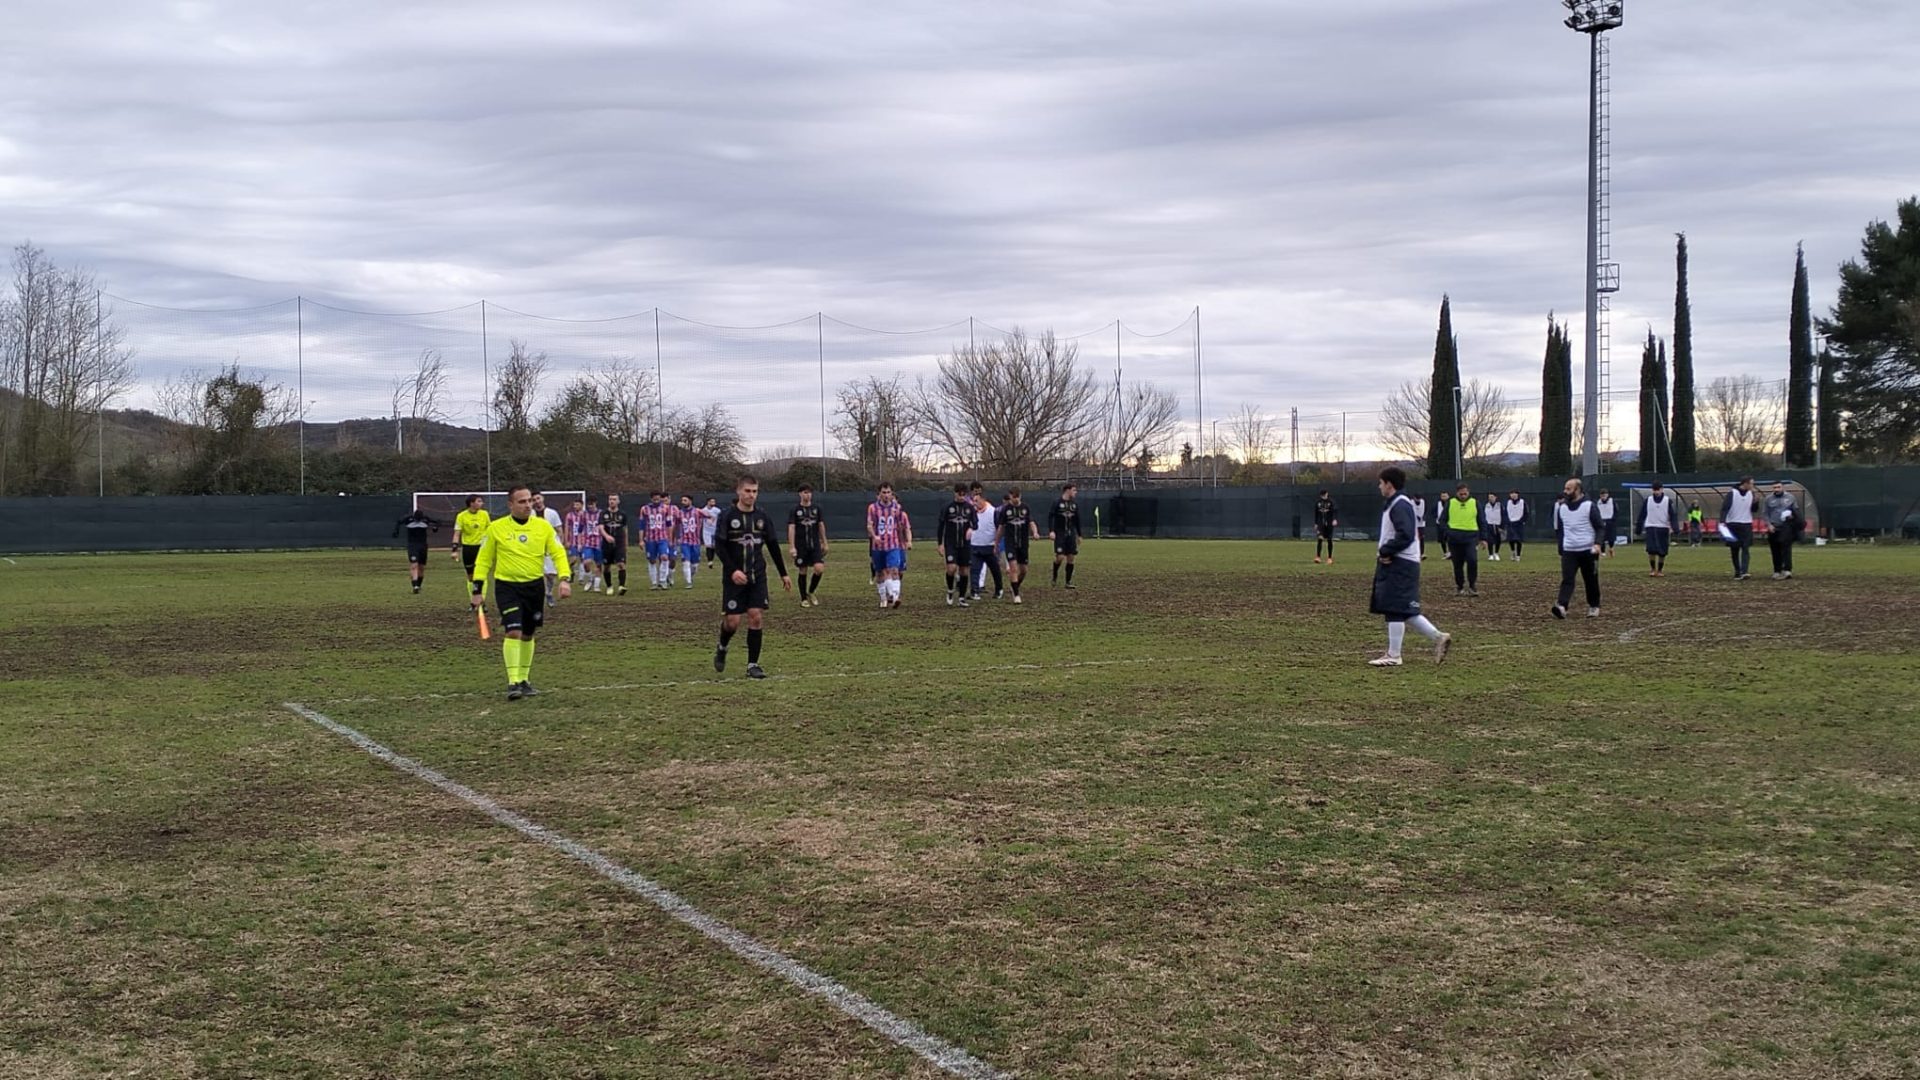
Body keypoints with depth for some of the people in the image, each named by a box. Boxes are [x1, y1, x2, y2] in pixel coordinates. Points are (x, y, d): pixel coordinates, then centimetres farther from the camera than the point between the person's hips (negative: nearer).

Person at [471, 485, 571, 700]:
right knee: (513, 632, -17)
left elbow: (558, 553, -1)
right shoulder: (496, 528, -4)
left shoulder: (543, 526, 0)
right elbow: (484, 560, 4)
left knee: (528, 634, 12)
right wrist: (478, 589, 0)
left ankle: (524, 680, 26)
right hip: (507, 586, -3)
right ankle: (513, 682, -14)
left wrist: (564, 578, -15)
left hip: (535, 586, 3)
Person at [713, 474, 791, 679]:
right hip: (734, 578, -3)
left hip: (757, 577, 3)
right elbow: (720, 547, -9)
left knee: (756, 616, -6)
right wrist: (733, 570, -22)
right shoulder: (727, 517, -5)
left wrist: (783, 574, 13)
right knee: (732, 621, -4)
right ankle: (722, 650, 28)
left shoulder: (762, 517, 6)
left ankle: (752, 664, 3)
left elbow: (773, 546, 13)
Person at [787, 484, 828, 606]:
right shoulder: (795, 510, -3)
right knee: (803, 572, 3)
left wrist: (824, 543, 12)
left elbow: (821, 525, 13)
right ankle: (804, 599, 16)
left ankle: (811, 592, 10)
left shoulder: (816, 509, 6)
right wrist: (792, 547, -14)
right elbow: (791, 528, -6)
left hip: (815, 545, 2)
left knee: (819, 568, -13)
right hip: (801, 546, -2)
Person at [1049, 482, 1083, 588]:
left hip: (1071, 534, 5)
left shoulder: (1074, 504, 9)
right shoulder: (1057, 503, -6)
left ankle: (1068, 582, 8)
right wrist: (1051, 531, -21)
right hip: (1059, 534, -5)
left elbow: (1077, 520, 17)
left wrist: (1079, 535, 19)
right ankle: (1055, 577, 11)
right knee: (1060, 557, -13)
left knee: (1070, 558, 1)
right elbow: (1050, 517, -10)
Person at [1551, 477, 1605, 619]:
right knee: (1567, 579, -12)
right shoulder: (1561, 507, 8)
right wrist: (1561, 545, 13)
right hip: (1568, 551, 3)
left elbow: (1600, 526, -5)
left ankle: (1594, 607, 25)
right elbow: (1558, 529, 18)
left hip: (1588, 551, -3)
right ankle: (1561, 607, -27)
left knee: (1591, 581, 9)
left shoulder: (1589, 506, -7)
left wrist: (1597, 543, -17)